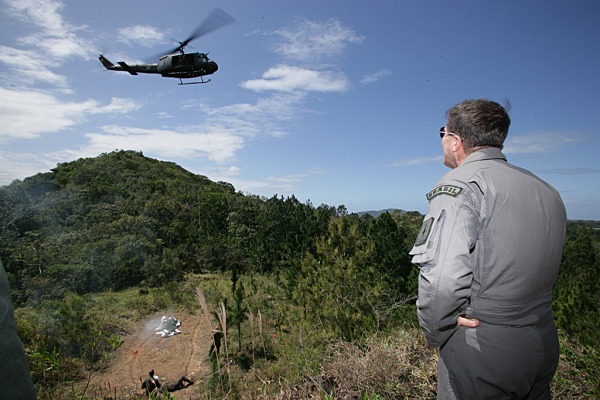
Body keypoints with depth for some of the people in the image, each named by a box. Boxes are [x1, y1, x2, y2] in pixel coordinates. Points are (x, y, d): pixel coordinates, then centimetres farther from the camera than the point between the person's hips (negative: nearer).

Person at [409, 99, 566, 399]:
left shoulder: (460, 184, -18)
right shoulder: (547, 191, 9)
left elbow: (441, 277, -29)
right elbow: (538, 271, 13)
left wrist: (435, 331, -13)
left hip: (481, 351, -8)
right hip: (544, 346, 8)